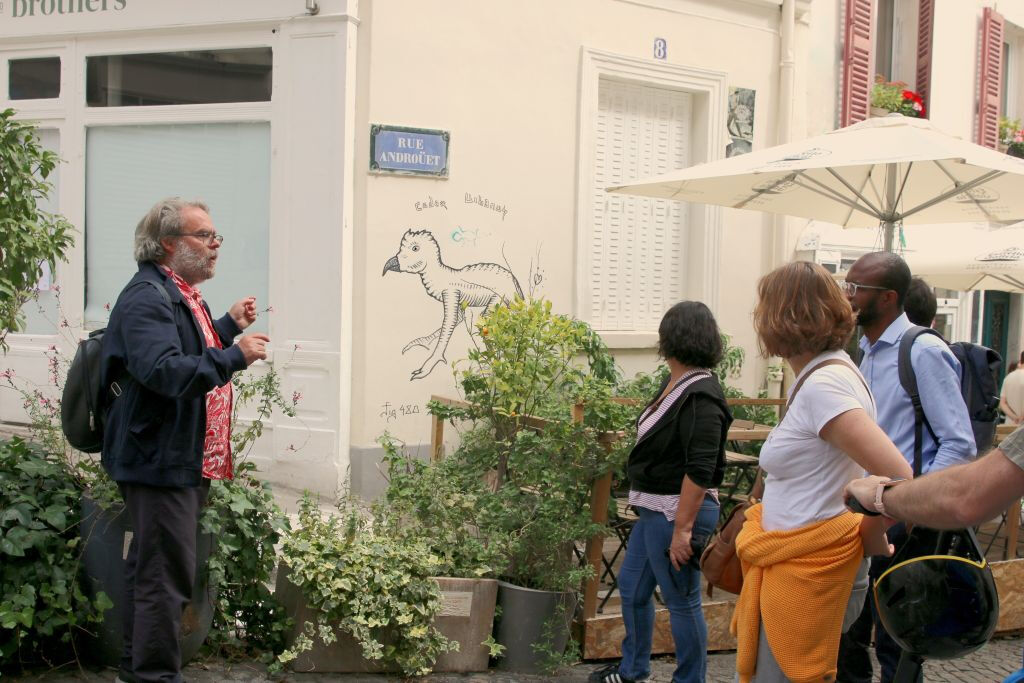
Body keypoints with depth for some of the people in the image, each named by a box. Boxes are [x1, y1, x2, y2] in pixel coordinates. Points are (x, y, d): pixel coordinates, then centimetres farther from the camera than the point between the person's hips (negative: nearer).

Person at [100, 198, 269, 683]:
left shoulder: (181, 294, 16)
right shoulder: (147, 298, -18)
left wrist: (229, 326, 18)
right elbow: (165, 371, -30)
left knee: (150, 567, 19)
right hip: (159, 461, -11)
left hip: (185, 460, 11)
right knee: (167, 574, -7)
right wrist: (234, 357, -31)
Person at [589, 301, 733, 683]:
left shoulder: (700, 396, -20)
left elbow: (700, 471, -24)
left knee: (681, 601, 2)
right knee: (631, 587, 20)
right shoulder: (674, 384, 8)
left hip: (679, 512, -10)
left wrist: (683, 529, -25)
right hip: (653, 510, 10)